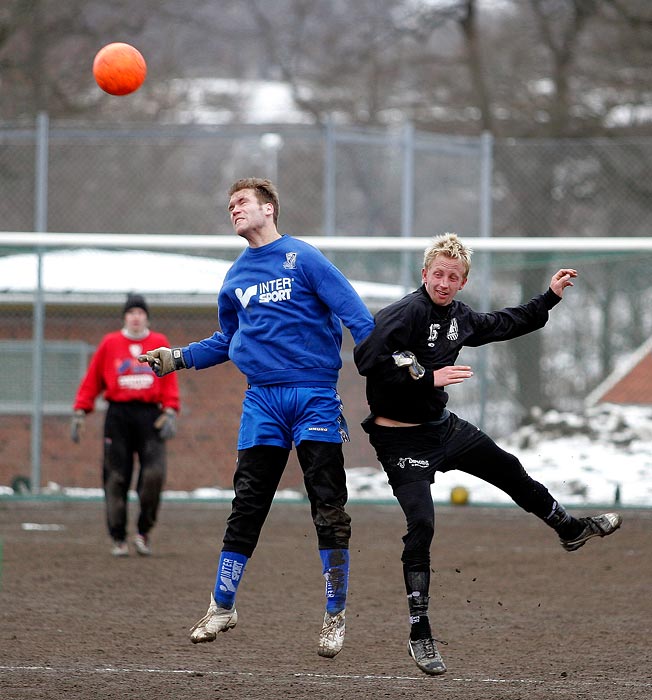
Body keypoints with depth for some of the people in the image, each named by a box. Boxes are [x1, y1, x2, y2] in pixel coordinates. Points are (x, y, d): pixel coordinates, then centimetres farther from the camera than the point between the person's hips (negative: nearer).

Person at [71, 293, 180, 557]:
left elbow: (169, 380, 8)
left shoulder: (159, 343, 9)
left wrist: (170, 412, -4)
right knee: (116, 477, -1)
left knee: (154, 473, -13)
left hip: (150, 415, 0)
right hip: (118, 414, 0)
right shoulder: (110, 343, 7)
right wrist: (79, 413, 1)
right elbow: (92, 380, 8)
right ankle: (118, 538, 6)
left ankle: (144, 531, 2)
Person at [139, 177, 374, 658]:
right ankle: (222, 608, 13)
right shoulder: (236, 278, 16)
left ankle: (335, 616, 3)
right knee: (247, 505, 5)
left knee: (329, 508, -4)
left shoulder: (304, 259, -2)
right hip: (262, 399, 5)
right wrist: (179, 358, 14)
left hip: (314, 396, -5)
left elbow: (354, 314, -8)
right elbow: (226, 343, 28)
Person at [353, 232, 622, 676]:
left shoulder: (459, 317, 4)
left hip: (443, 426, 8)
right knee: (422, 526, -16)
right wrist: (427, 377, -31)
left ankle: (571, 530, 47)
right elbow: (366, 358, -31)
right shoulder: (407, 312, -21)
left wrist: (551, 297, 25)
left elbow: (506, 325, 23)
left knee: (509, 470, 21)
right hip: (401, 439, -8)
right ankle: (420, 635, -10)